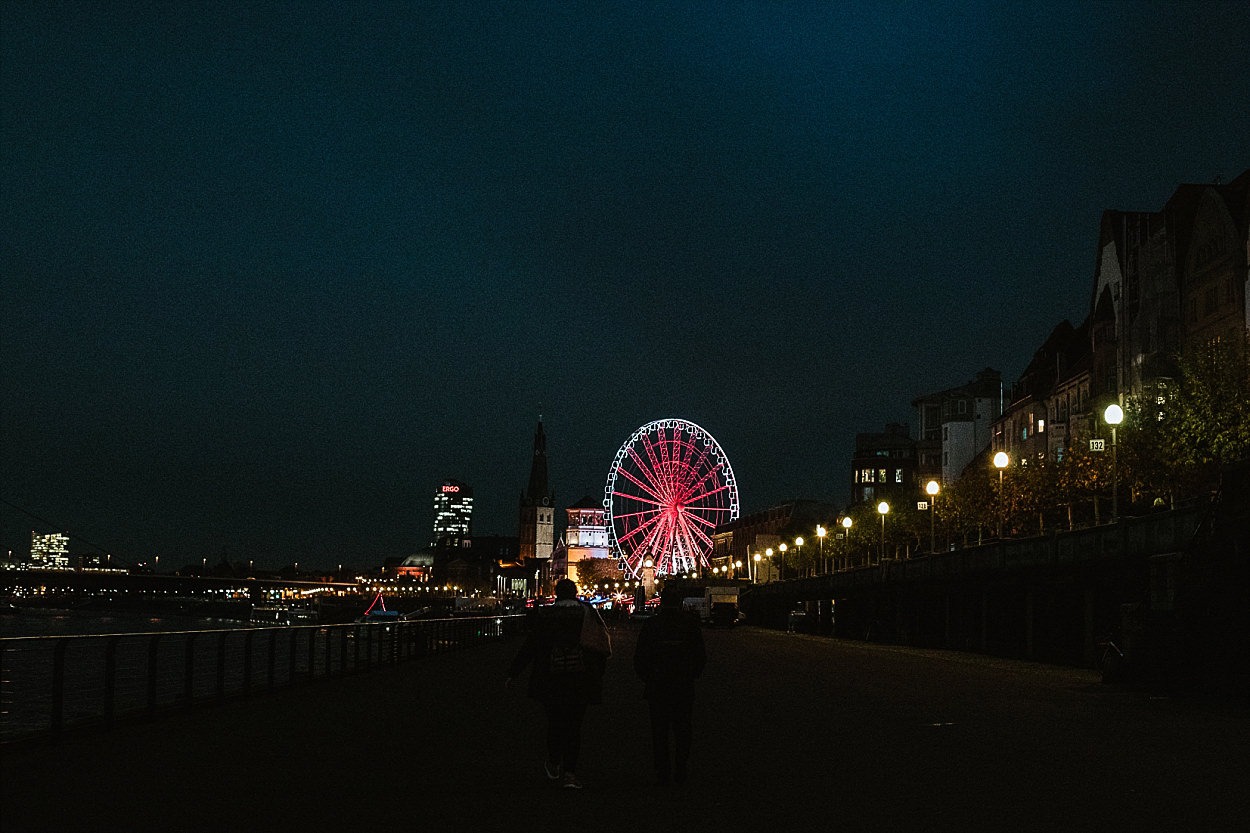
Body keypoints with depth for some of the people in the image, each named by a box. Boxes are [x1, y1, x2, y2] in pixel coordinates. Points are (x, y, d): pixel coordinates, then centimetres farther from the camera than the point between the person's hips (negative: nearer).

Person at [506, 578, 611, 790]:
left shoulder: (544, 615, -2)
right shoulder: (588, 613, 0)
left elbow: (529, 646, 0)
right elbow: (603, 646, 3)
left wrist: (513, 673, 8)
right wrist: (599, 673, 14)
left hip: (551, 680, 0)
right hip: (580, 679, 0)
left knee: (554, 722, 17)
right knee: (574, 725, 4)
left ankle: (554, 766, 27)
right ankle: (569, 773, -2)